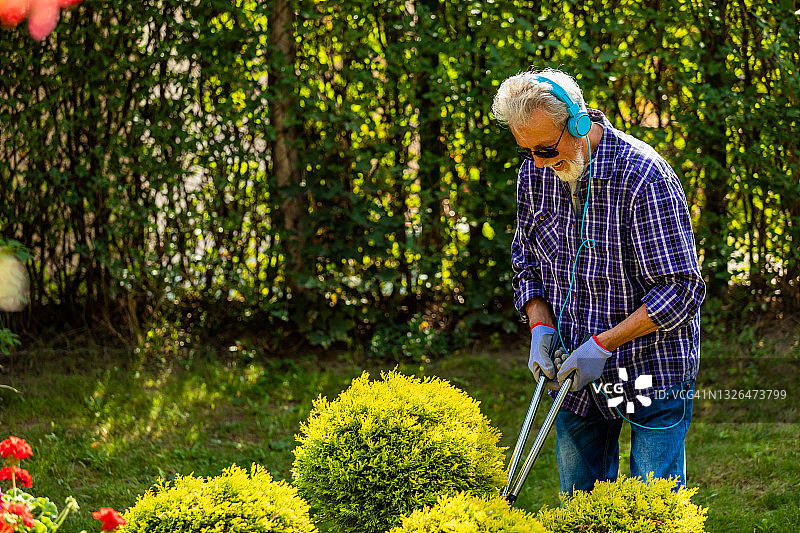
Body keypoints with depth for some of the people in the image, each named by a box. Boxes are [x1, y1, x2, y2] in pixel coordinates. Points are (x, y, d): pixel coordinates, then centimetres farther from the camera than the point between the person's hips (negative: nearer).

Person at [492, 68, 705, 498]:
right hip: (575, 372, 6)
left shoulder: (643, 177, -22)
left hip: (651, 369, -6)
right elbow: (526, 261, 13)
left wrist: (602, 345, -21)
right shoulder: (535, 173, -1)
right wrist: (540, 327, -5)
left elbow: (680, 288, -19)